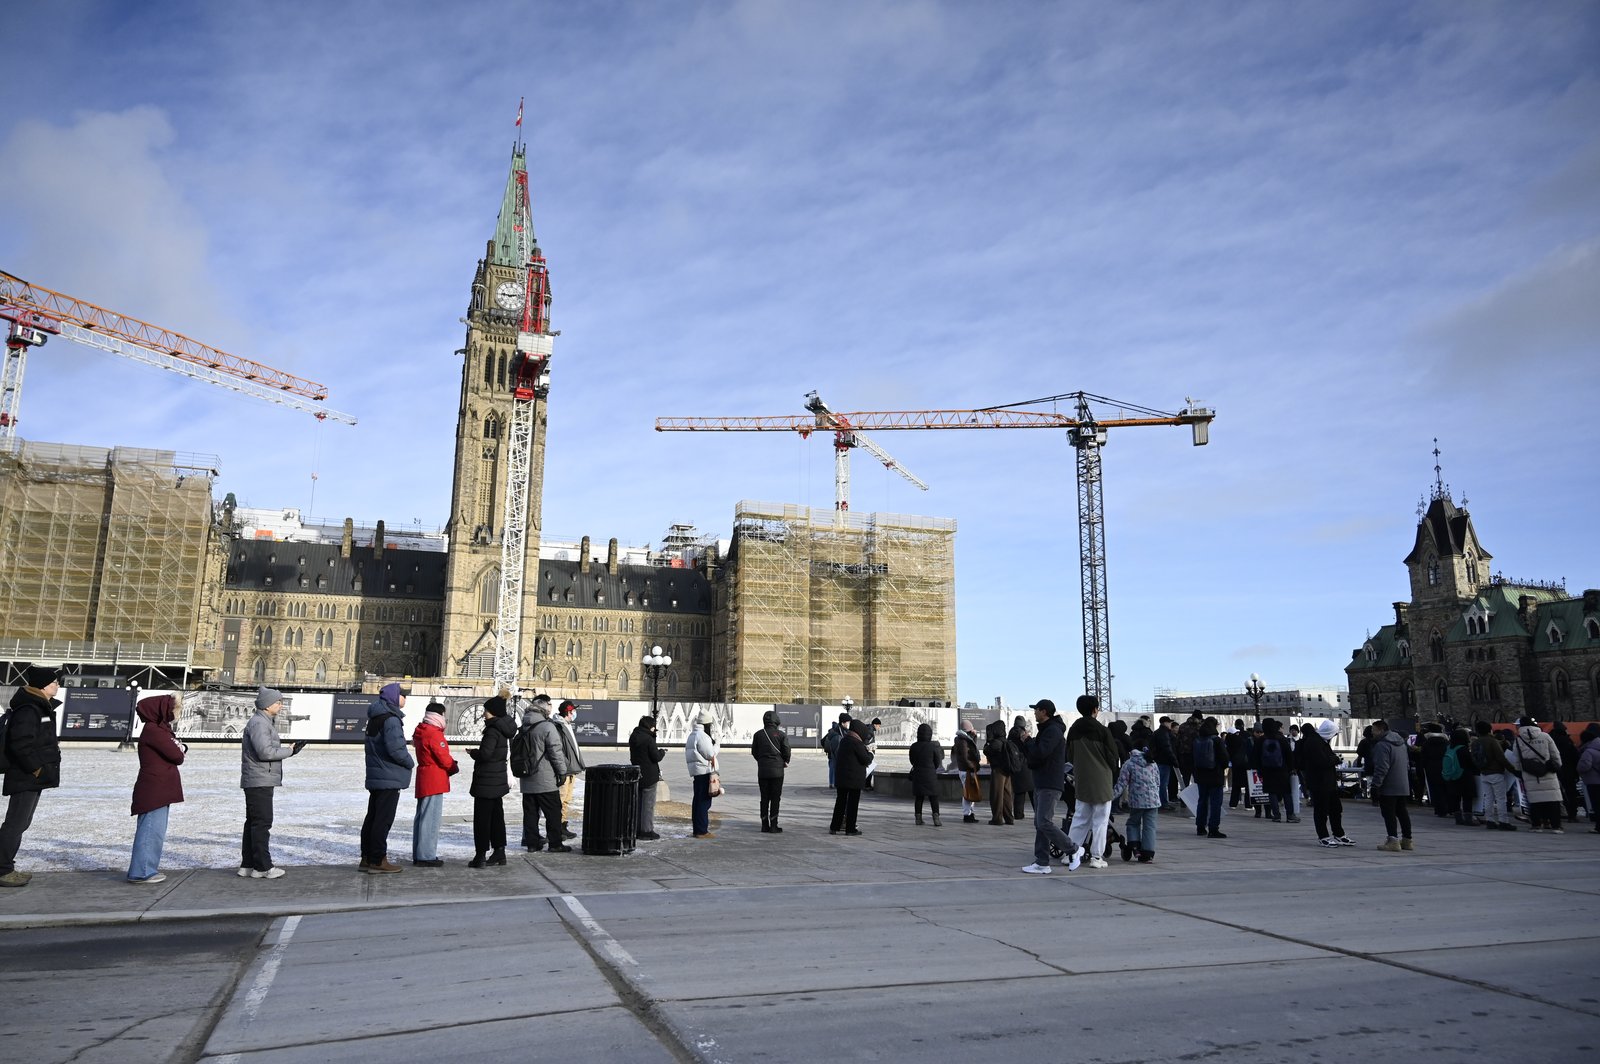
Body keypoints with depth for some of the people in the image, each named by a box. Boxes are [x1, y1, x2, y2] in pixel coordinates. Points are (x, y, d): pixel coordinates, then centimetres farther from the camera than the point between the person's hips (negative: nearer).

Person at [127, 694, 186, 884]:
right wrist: (180, 750, 2)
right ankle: (142, 872, -3)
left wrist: (179, 748, -6)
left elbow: (177, 750, 15)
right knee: (152, 830, -7)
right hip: (154, 790, -11)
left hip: (159, 790, 11)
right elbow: (176, 756, -18)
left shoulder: (160, 729, 18)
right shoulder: (153, 731, -15)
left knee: (156, 830, 15)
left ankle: (147, 868, 23)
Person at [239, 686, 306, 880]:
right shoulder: (258, 723, -15)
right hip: (259, 781, -11)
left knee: (253, 822, 14)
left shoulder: (266, 722, 19)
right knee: (261, 823, -8)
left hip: (260, 781, 11)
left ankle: (247, 865, 20)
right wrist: (290, 751, -14)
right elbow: (265, 751, -23)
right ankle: (262, 867, -5)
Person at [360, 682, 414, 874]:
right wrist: (410, 763, -7)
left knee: (373, 817, 15)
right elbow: (396, 748, -24)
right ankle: (378, 861, 1)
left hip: (375, 777, 10)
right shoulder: (391, 719, -17)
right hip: (390, 777, -10)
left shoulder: (375, 717, 15)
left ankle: (367, 858, 21)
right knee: (384, 819, -4)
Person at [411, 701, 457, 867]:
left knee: (421, 816, 14)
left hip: (423, 778, 10)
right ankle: (426, 856, -5)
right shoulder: (434, 734, -16)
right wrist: (454, 767, 4)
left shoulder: (420, 732, 14)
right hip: (434, 781, -10)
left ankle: (418, 854, 21)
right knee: (430, 817, -7)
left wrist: (450, 765, 7)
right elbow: (444, 758, -16)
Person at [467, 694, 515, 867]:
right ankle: (499, 852, 22)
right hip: (498, 781, 9)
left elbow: (485, 754, -26)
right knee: (497, 817, 16)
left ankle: (481, 855, 0)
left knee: (482, 819, -3)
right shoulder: (505, 729, 11)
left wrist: (473, 752, -7)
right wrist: (478, 751, 13)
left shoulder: (493, 731, -19)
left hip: (486, 782, -9)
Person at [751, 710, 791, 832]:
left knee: (764, 798, 11)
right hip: (777, 770, -3)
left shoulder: (758, 734, 2)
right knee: (775, 799, 2)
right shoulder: (781, 735, -7)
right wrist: (786, 762, 13)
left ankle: (765, 825, 13)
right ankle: (773, 826, 0)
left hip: (762, 770, 3)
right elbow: (786, 751, -6)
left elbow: (754, 752, 7)